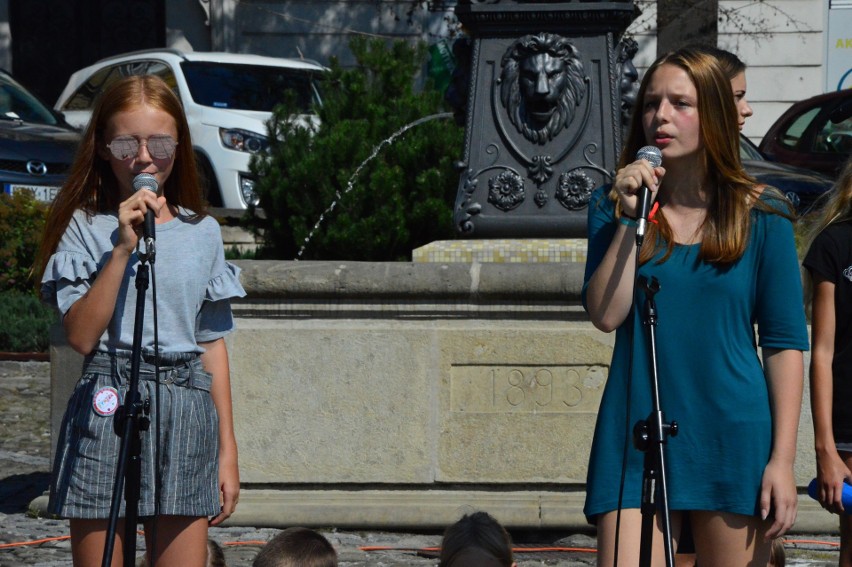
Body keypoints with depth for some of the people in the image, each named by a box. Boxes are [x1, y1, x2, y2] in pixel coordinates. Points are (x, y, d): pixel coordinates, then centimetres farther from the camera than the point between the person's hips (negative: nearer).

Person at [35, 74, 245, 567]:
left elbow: (212, 343, 14)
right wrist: (123, 248, -14)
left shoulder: (202, 232, 11)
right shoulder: (86, 228, 2)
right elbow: (81, 335, -10)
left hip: (186, 414, 3)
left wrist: (228, 448, 11)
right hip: (106, 409, -2)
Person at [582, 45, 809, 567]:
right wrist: (630, 218, -11)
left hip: (734, 442, -1)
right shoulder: (613, 206, 8)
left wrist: (783, 459, -6)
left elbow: (786, 343, 0)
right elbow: (605, 314, -6)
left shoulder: (761, 215, 2)